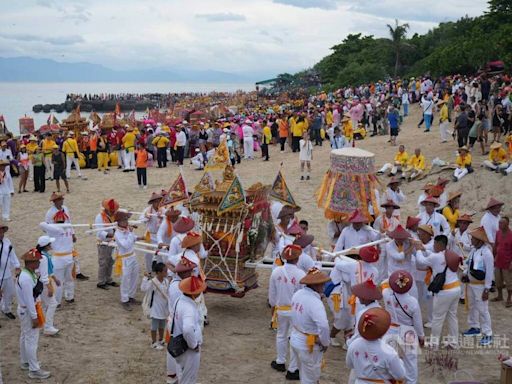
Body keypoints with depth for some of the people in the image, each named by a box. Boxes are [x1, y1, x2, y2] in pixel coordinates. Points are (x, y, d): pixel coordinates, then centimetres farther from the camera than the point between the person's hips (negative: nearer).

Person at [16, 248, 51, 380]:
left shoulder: (28, 274, 2)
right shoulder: (26, 278, -29)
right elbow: (29, 300, -27)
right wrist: (34, 317, -21)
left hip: (25, 310, 10)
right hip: (28, 311, -10)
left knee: (25, 337, 22)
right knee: (32, 340, -2)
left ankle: (25, 362, 38)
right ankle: (34, 370, 6)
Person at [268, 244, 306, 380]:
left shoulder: (276, 272, -10)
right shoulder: (301, 274, -22)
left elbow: (272, 294, 1)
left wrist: (273, 307, 18)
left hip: (281, 310, 4)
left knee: (281, 335, 24)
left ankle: (280, 362, 39)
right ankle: (292, 370, 16)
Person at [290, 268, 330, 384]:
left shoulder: (298, 294, -5)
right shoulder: (315, 302, -31)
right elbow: (323, 326, -40)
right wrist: (325, 343, -24)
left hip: (295, 340, 8)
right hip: (309, 345, -8)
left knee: (304, 374, 30)